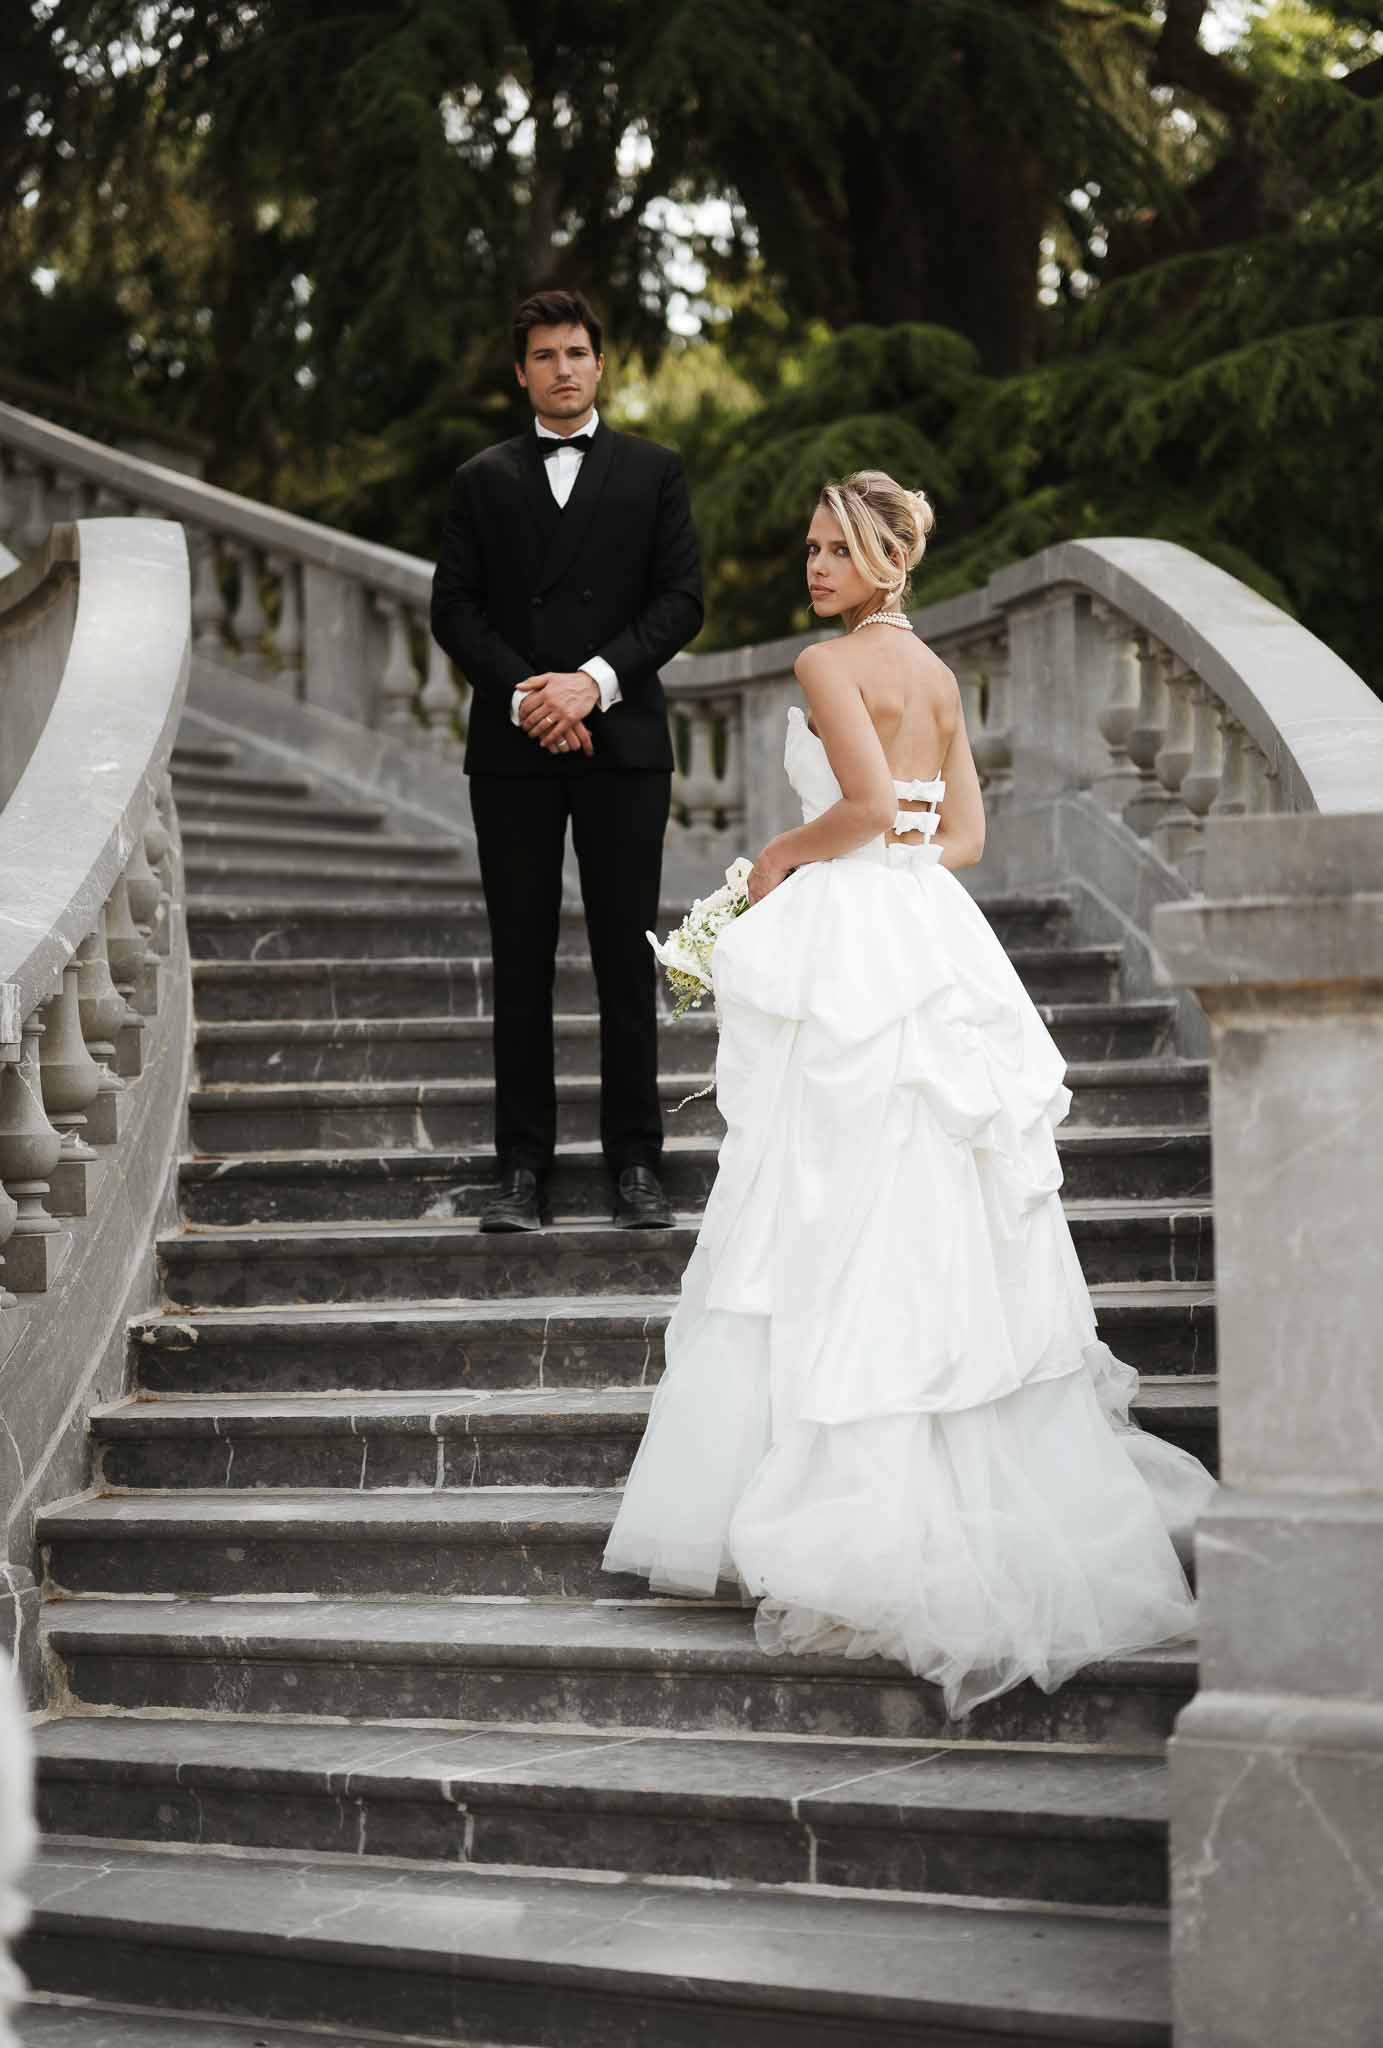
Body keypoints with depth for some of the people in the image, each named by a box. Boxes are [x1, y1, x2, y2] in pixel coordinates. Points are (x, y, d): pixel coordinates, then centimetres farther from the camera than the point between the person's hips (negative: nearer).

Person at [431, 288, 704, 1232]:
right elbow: (454, 607, 4)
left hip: (622, 740, -1)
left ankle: (637, 1163, 6)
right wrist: (525, 694, -11)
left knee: (628, 960, 0)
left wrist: (595, 679, -13)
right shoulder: (483, 481, 11)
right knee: (521, 964, 1)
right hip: (513, 747, 1)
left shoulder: (653, 472, 9)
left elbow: (682, 599, 0)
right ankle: (523, 1169, 5)